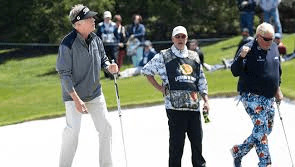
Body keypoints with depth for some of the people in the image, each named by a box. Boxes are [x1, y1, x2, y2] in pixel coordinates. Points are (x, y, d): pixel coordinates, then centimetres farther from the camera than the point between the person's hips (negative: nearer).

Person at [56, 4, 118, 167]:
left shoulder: (95, 39, -2)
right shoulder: (68, 43, -21)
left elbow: (102, 59, 15)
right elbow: (64, 74, -20)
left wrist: (109, 67, -10)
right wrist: (76, 99, -25)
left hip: (95, 94, 6)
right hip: (74, 96, -6)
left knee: (106, 129, 8)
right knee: (72, 132, -8)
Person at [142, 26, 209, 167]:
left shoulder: (194, 56, 18)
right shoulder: (164, 56, 5)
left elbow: (201, 80, 20)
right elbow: (146, 71, 10)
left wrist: (206, 101, 13)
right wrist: (159, 88, 3)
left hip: (193, 106, 4)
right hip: (175, 106, -4)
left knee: (197, 139, 6)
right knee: (177, 141, -5)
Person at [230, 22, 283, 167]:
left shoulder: (274, 48, 9)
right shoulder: (249, 49, -12)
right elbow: (235, 72, -18)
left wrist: (277, 89, 25)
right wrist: (241, 57, -34)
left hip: (269, 97, 8)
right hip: (252, 97, -8)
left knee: (267, 130, 13)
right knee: (261, 129, -15)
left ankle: (238, 151, 27)